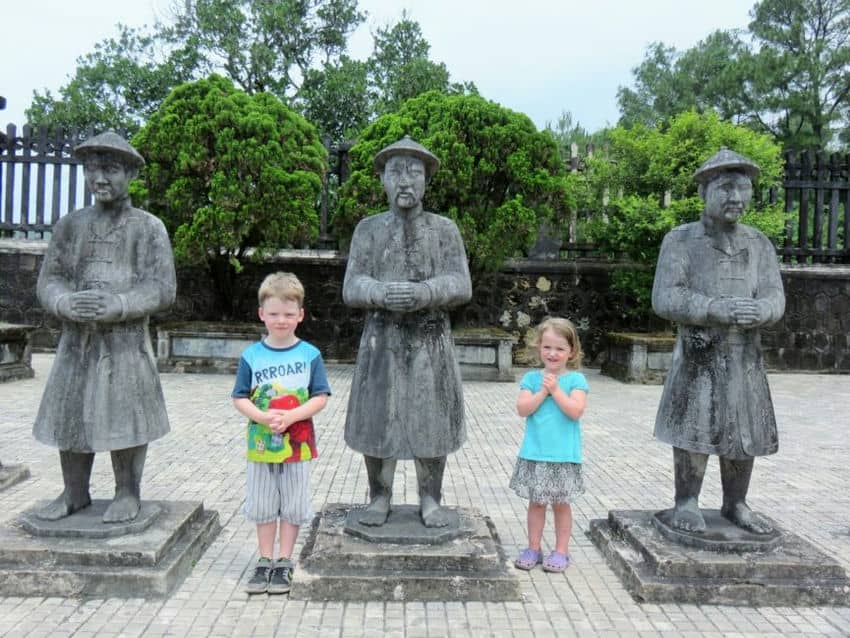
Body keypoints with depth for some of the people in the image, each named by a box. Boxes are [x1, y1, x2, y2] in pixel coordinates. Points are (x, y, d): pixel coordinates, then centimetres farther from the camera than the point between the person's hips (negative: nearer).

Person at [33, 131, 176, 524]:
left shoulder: (149, 227, 0)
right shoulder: (70, 225, 11)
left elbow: (163, 289, -6)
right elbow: (48, 280, 8)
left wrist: (117, 306, -21)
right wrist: (66, 303, -15)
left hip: (127, 343, -4)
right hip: (75, 342, 4)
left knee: (125, 419, 0)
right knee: (70, 418, 8)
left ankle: (127, 494, 15)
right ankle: (74, 493, 24)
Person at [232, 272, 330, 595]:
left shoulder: (310, 354, -6)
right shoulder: (251, 355, -3)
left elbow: (321, 397, -7)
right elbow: (239, 398, -2)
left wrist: (290, 416, -21)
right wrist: (262, 417, -20)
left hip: (298, 444, -1)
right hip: (260, 444, 1)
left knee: (292, 506, 10)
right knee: (263, 506, 14)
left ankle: (284, 563, 25)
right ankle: (265, 562, 29)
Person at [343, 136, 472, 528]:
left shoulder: (445, 229, 3)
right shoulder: (368, 229, 3)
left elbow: (460, 287, -7)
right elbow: (352, 289, -4)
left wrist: (424, 292, -28)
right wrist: (382, 293, -27)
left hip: (431, 341, 0)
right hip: (382, 340, 0)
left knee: (430, 421, 4)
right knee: (377, 421, 3)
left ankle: (430, 501, 20)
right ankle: (380, 498, 21)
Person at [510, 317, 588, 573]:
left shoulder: (576, 379, -3)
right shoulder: (531, 378, 2)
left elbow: (576, 411, -16)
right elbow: (523, 409, -8)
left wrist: (556, 390, -17)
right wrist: (543, 392, -16)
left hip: (564, 455, -2)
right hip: (534, 454, 2)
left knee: (561, 504, 10)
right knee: (536, 503, 12)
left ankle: (561, 550, 23)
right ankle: (534, 547, 24)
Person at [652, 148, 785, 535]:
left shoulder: (760, 245, 7)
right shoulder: (680, 241, -5)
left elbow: (774, 300, -1)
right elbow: (665, 300, -14)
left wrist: (756, 311, -25)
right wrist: (719, 309, -26)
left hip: (745, 358, 4)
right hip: (697, 357, -4)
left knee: (744, 435, 9)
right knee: (694, 432, -3)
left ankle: (735, 505, 25)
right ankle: (686, 505, 13)